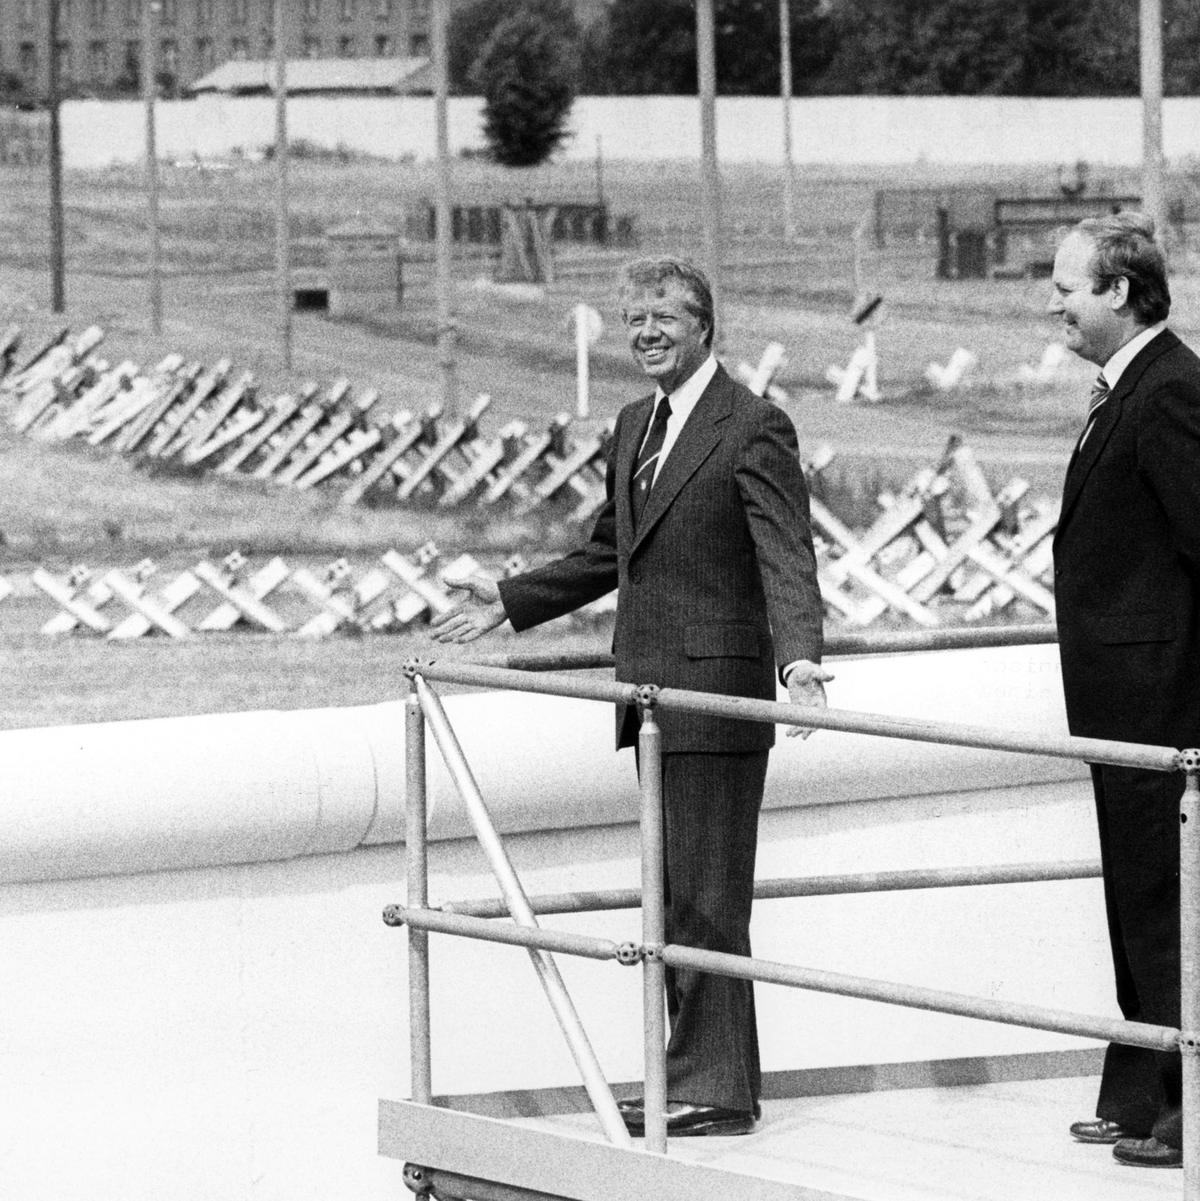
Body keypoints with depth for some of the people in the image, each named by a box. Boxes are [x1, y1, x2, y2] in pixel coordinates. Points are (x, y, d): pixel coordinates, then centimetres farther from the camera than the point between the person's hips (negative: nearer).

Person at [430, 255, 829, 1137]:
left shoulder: (754, 429, -10)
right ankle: (691, 1079, 18)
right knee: (673, 897, 12)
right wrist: (510, 603, 25)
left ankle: (718, 1091, -3)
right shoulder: (635, 426, 16)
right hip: (653, 696, 9)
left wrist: (798, 656, -34)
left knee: (707, 898, -7)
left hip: (716, 698, -9)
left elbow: (786, 559, -19)